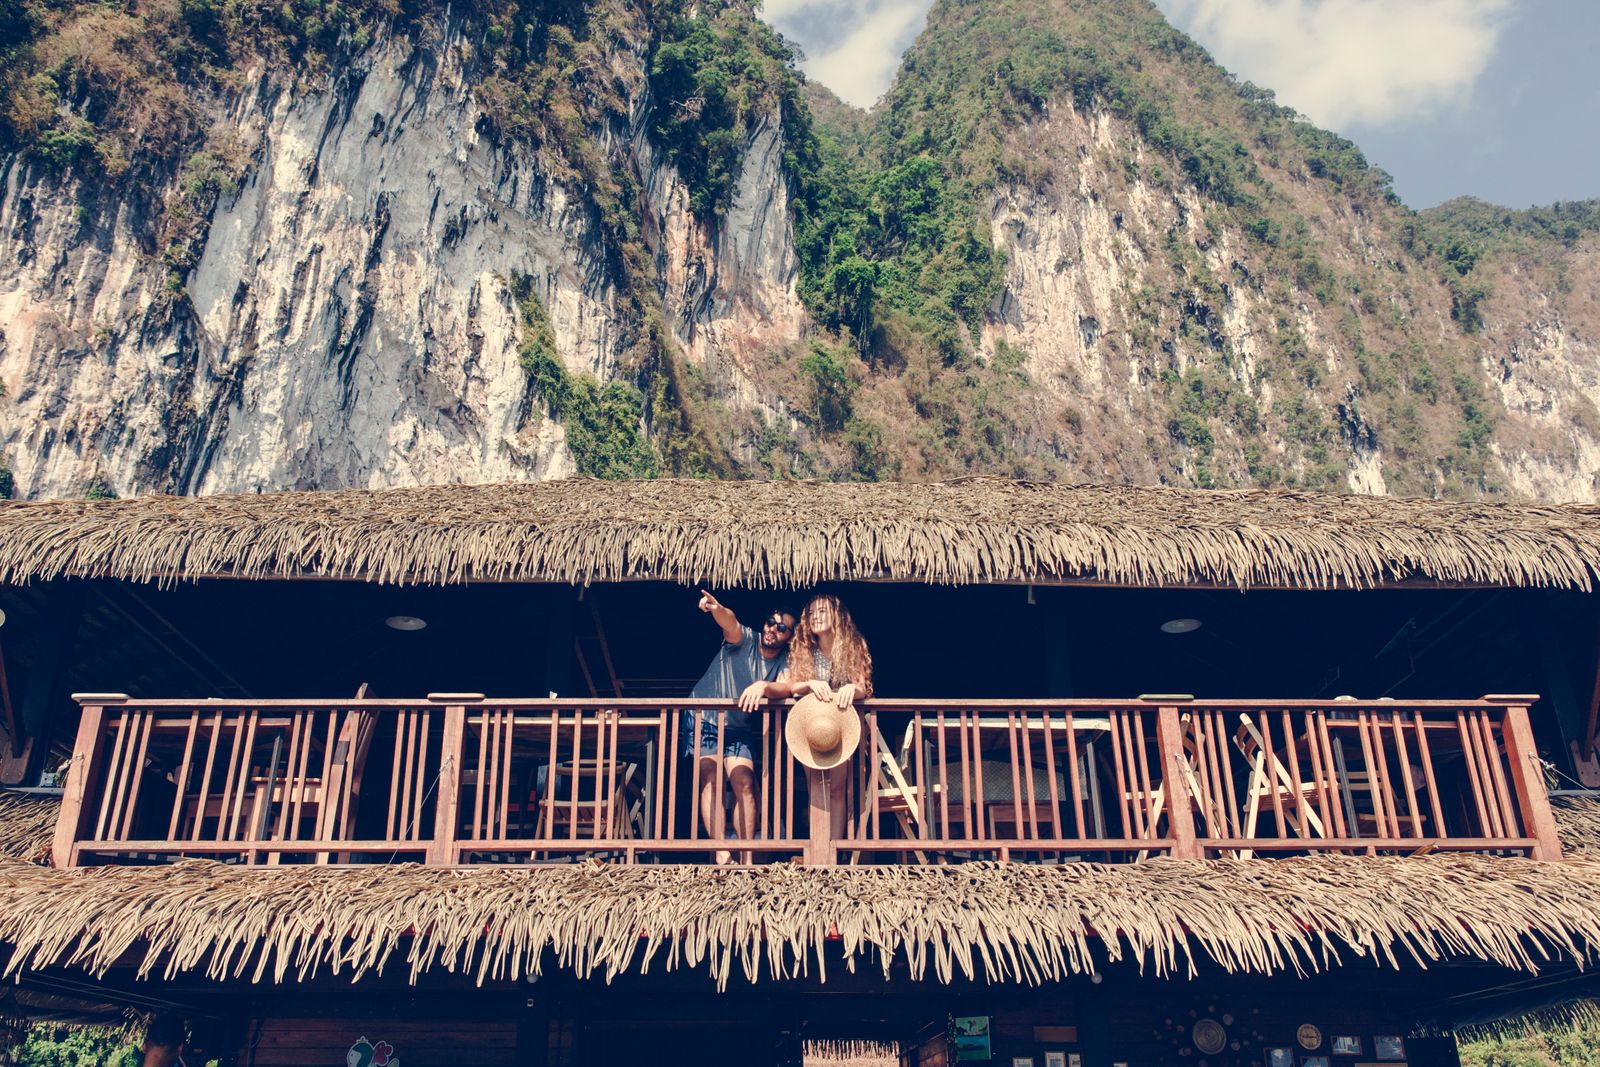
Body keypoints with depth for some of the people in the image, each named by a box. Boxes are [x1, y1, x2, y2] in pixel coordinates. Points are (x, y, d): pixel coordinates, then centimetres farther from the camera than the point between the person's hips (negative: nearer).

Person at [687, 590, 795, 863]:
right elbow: (730, 623, -37)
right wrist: (717, 609, -60)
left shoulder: (787, 661, -7)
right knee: (711, 779, -13)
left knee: (744, 782, -11)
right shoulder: (746, 640, -14)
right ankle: (721, 853, -17)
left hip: (739, 728, 3)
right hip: (704, 718, -3)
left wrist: (763, 686, -47)